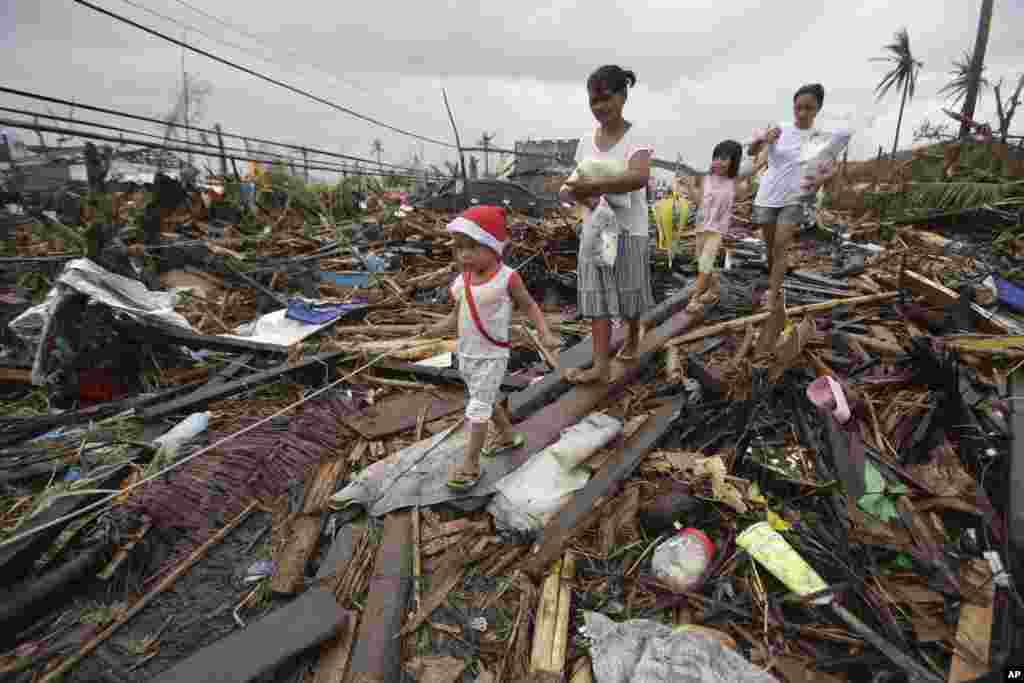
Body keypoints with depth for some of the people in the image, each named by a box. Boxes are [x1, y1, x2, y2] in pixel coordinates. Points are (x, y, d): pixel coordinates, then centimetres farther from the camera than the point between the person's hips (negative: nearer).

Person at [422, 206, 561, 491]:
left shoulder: (507, 277, -17)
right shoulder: (461, 281, -2)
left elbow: (529, 306, -5)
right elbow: (457, 315, 8)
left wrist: (546, 335, -15)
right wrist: (436, 329, -8)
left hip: (492, 356, -6)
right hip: (466, 354, 6)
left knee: (477, 408, -2)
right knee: (487, 400, 23)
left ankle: (471, 463, 12)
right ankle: (508, 435, 47)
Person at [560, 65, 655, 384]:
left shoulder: (636, 137, -9)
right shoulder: (586, 141, 7)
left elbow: (639, 178, -28)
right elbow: (579, 184, 5)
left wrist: (594, 185, -35)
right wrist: (584, 197, -18)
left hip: (629, 229, -4)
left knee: (629, 293, 10)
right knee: (597, 296, -1)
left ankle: (633, 338, 38)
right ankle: (601, 365, 1)